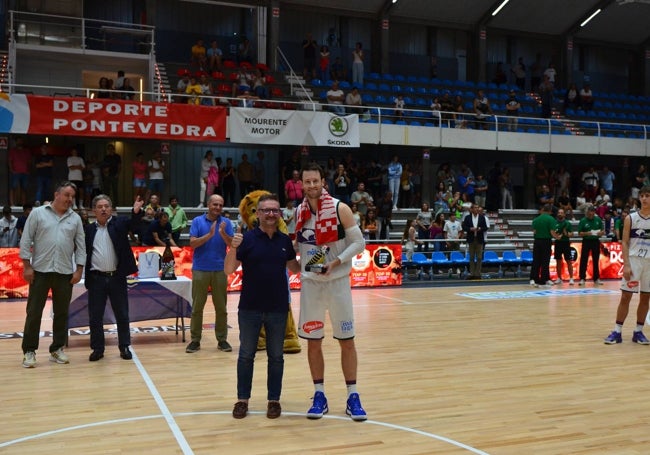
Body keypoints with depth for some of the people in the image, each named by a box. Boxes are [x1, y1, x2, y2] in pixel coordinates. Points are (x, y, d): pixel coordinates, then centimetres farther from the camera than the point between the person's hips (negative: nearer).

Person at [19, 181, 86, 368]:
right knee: (34, 312, 3)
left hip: (65, 273, 3)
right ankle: (29, 351, 13)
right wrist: (27, 266, -6)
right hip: (41, 271, -2)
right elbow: (26, 241, -1)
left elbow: (80, 246, 8)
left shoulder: (75, 218, 6)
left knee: (61, 313, 8)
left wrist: (79, 270, 1)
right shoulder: (38, 213, -1)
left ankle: (57, 349, 20)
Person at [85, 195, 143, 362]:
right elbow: (83, 251, 6)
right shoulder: (88, 229, 5)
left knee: (122, 315, 8)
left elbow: (133, 222, -16)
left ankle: (124, 347, 19)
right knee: (95, 316, 7)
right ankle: (98, 348, 19)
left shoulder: (119, 223, 1)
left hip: (117, 277, -1)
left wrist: (136, 212, -37)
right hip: (96, 278, 1)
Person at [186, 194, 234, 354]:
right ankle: (195, 340, 11)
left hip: (220, 270, 1)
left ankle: (222, 339, 14)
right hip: (200, 269, -1)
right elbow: (193, 243, -8)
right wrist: (209, 235, -18)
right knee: (197, 306, 4)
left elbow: (232, 244, -3)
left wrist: (223, 233, -20)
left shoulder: (226, 222, 4)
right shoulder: (197, 221, 1)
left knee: (221, 307, 6)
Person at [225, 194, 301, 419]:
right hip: (250, 308, -2)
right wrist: (233, 247, -26)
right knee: (246, 355, 9)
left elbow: (295, 268, 17)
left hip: (278, 309, 3)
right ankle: (243, 399, 21)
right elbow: (228, 270, -10)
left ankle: (274, 400, 22)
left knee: (276, 357, 10)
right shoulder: (247, 238, -7)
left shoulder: (285, 240, 4)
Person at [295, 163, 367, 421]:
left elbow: (359, 243, -7)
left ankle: (352, 397, 14)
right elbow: (291, 246, 17)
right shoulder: (298, 213, 4)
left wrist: (336, 262, -19)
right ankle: (319, 395, 19)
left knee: (347, 340, 4)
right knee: (313, 341, 7)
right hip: (310, 283, 3)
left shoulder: (340, 209, -8)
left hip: (338, 281, -3)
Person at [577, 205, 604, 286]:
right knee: (583, 260, -4)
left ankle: (596, 278, 17)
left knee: (596, 260, 9)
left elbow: (603, 231, 8)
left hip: (596, 241, 2)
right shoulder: (583, 220, -5)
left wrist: (600, 232, -14)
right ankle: (582, 279, -1)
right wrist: (586, 233, -21)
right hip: (586, 241, -2)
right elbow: (579, 233, -4)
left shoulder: (598, 219, 2)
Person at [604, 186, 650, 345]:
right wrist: (626, 265, -11)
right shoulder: (630, 218, -1)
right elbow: (624, 243, -2)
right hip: (634, 260, -2)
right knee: (625, 297, -2)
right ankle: (617, 332, 3)